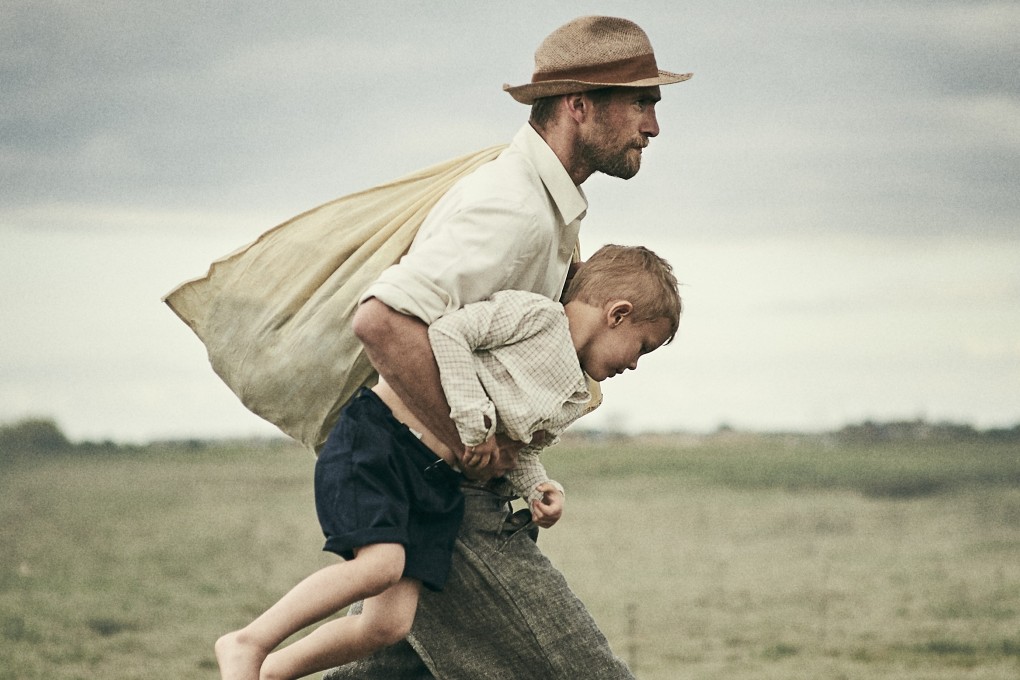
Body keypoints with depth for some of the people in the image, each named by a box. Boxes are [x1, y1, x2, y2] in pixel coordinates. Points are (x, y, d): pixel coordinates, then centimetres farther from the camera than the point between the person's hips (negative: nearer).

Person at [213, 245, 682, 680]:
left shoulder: (574, 402, 16)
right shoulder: (535, 314, -9)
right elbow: (445, 332, -18)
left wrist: (537, 487, 11)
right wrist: (472, 417, -19)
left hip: (435, 483, 8)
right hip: (377, 435, -8)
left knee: (390, 625, -7)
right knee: (381, 563, -29)